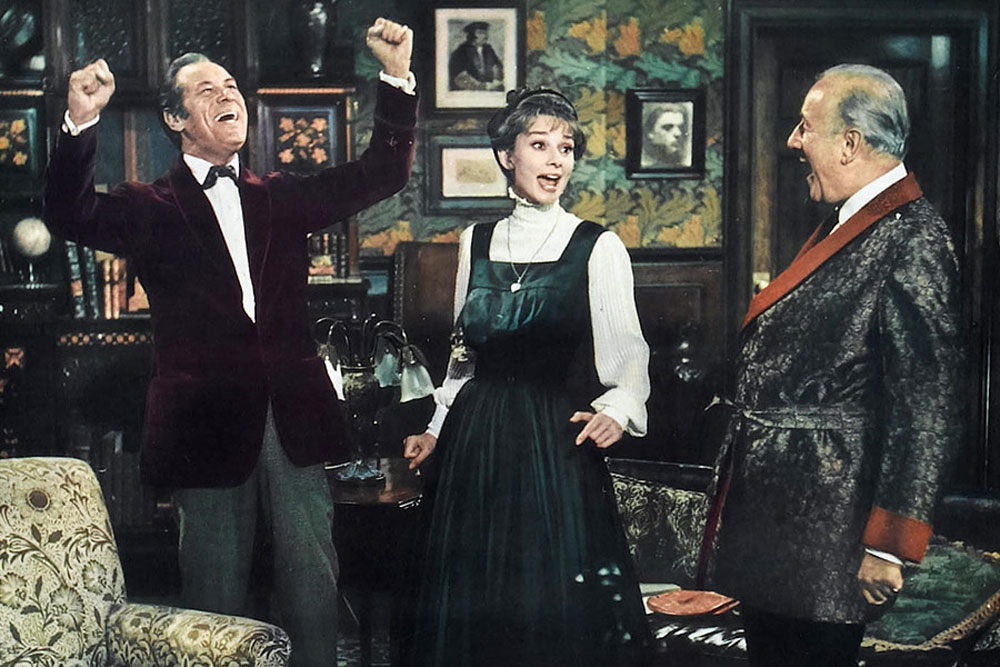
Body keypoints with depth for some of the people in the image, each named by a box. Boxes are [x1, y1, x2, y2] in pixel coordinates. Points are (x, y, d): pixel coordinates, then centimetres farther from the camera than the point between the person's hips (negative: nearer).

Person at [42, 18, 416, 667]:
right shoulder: (151, 208, 3)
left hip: (293, 417, 3)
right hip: (209, 424, -2)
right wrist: (81, 122, -31)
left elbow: (381, 174, 8)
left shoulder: (281, 196, 13)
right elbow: (73, 216, -15)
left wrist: (398, 77, -6)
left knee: (314, 586, 7)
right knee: (218, 599, 8)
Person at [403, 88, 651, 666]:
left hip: (558, 444, -4)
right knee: (474, 602, 10)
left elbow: (628, 352, -3)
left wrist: (619, 409, -21)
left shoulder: (599, 247, -2)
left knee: (555, 607, 1)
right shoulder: (476, 242, 10)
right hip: (478, 441, 4)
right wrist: (437, 428, 16)